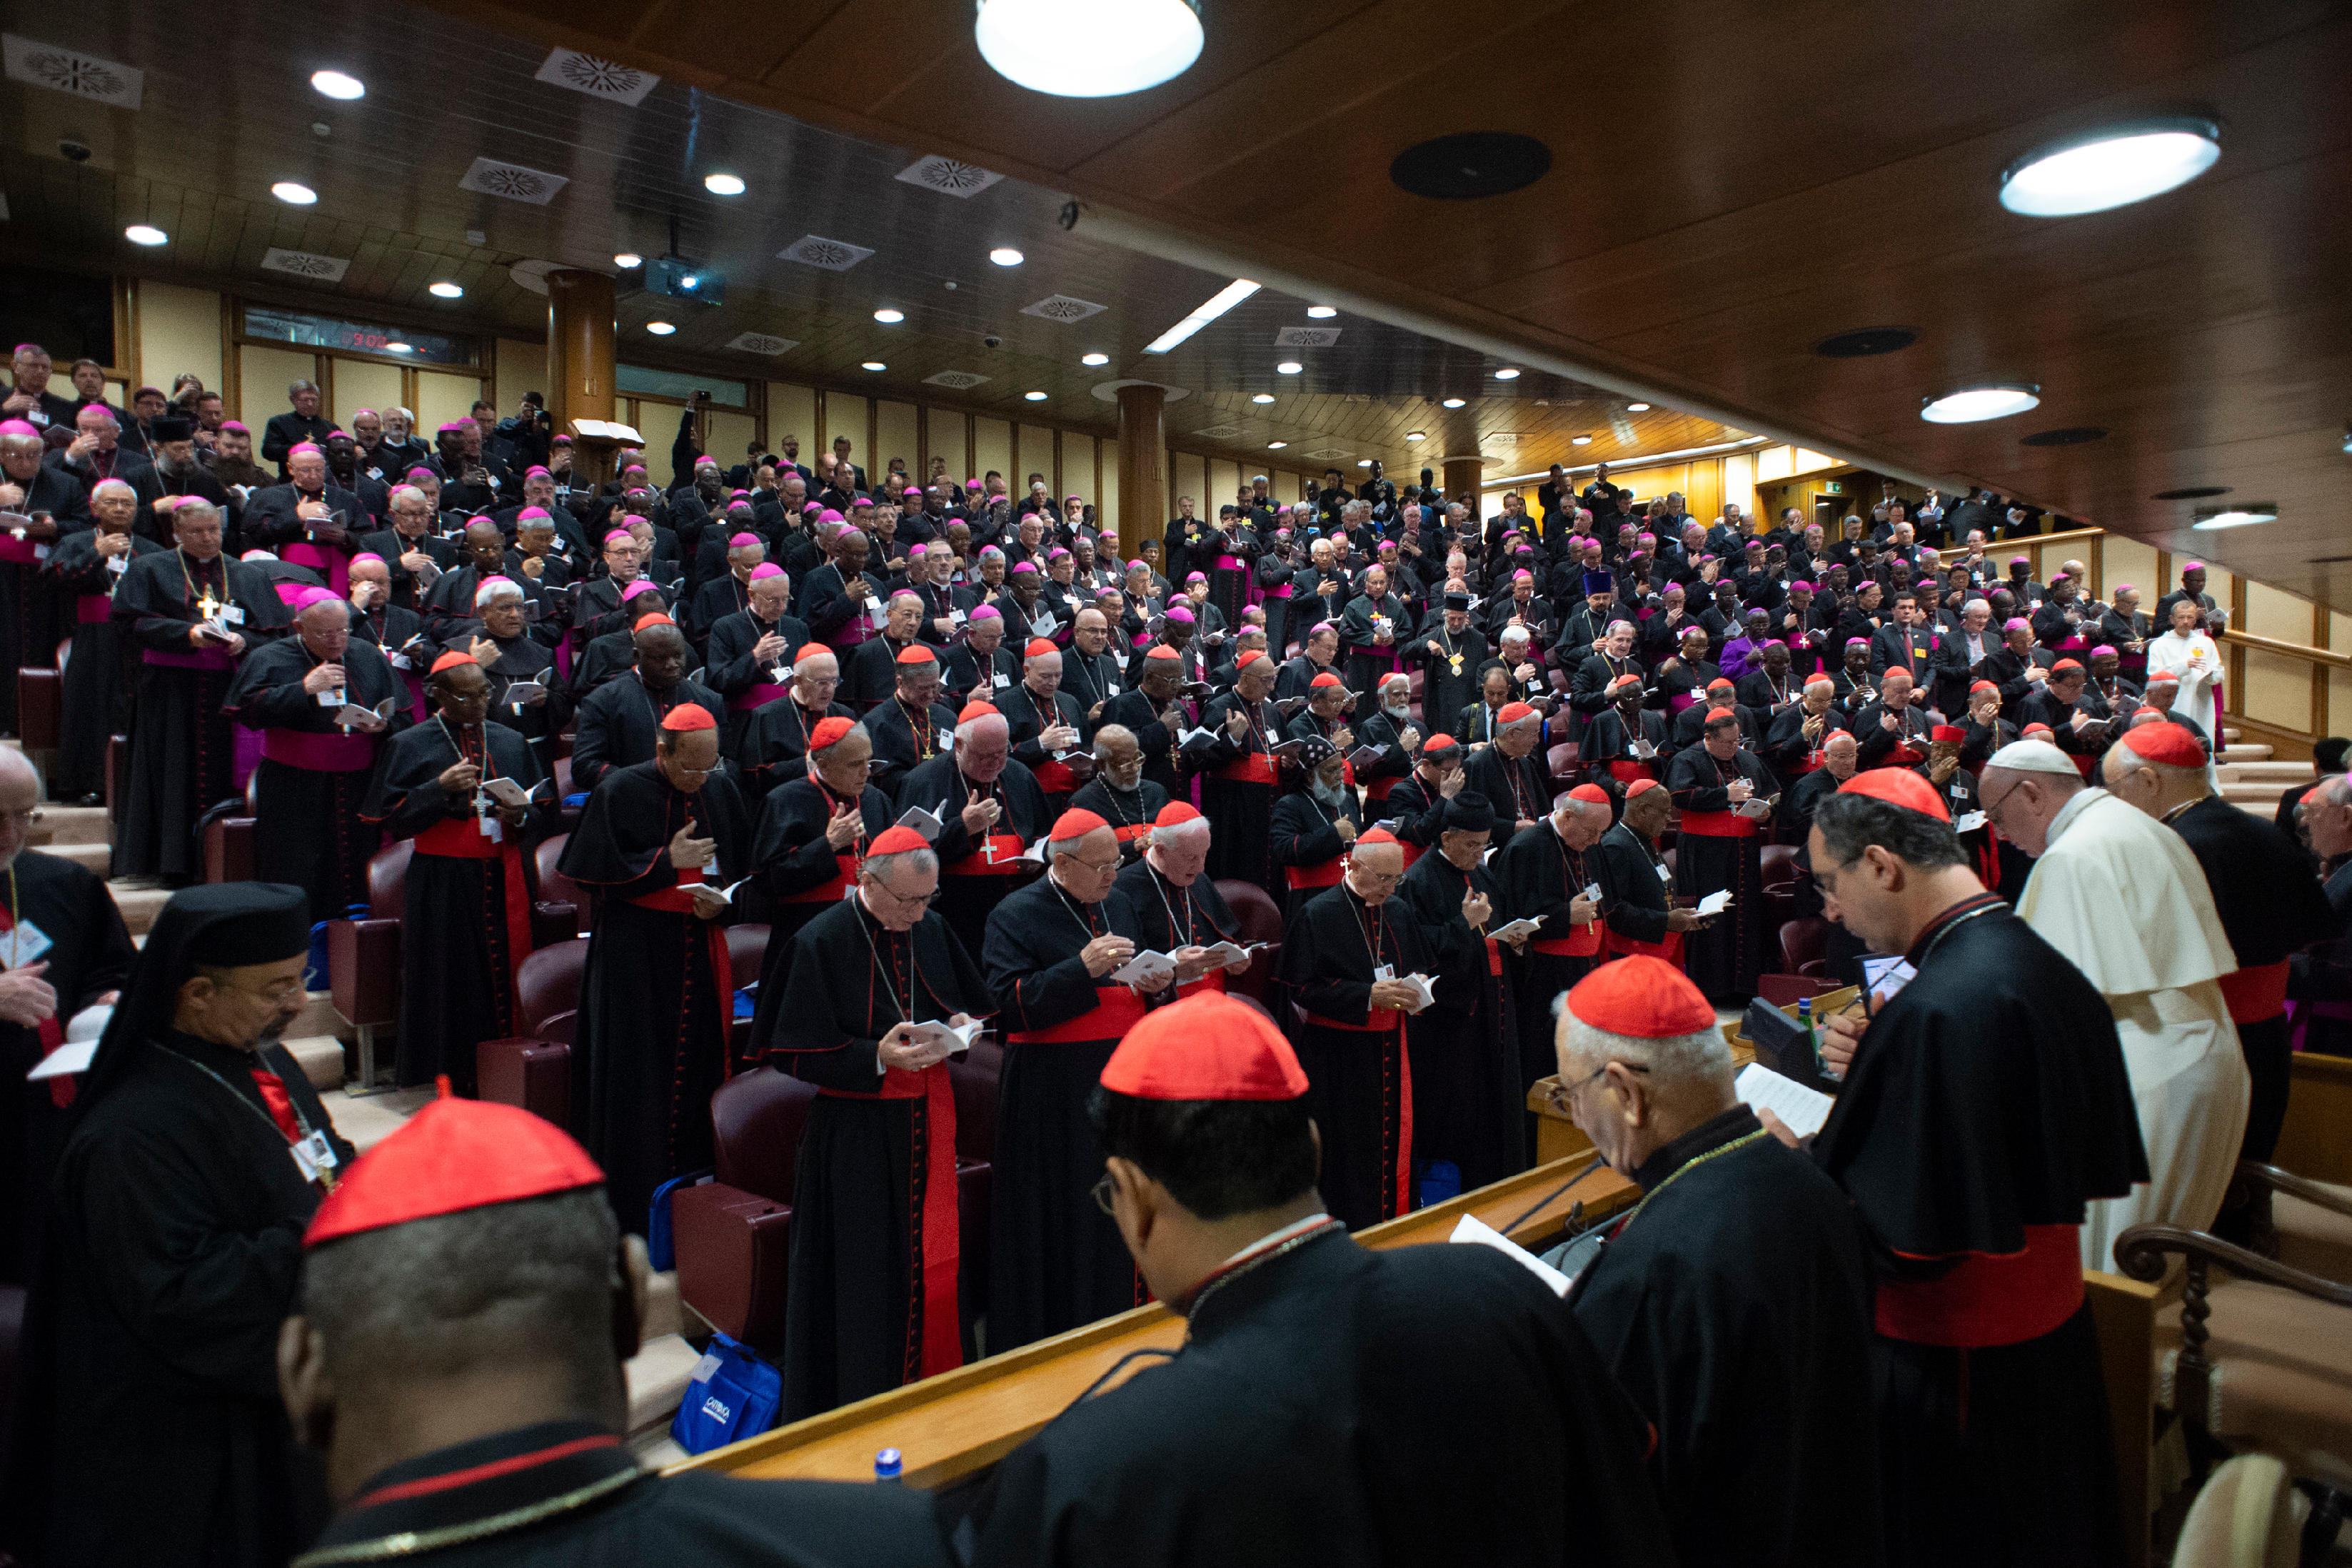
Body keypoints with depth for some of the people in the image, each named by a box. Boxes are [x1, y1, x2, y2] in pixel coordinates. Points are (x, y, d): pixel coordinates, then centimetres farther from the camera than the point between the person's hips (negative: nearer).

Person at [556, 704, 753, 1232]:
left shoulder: (723, 792, 5)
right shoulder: (620, 792, -7)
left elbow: (742, 872, 12)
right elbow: (597, 871, -8)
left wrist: (722, 904, -8)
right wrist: (667, 861, -16)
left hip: (700, 947, 4)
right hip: (634, 952, -3)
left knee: (698, 1068, 7)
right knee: (636, 1079, 2)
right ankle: (632, 1207, 14)